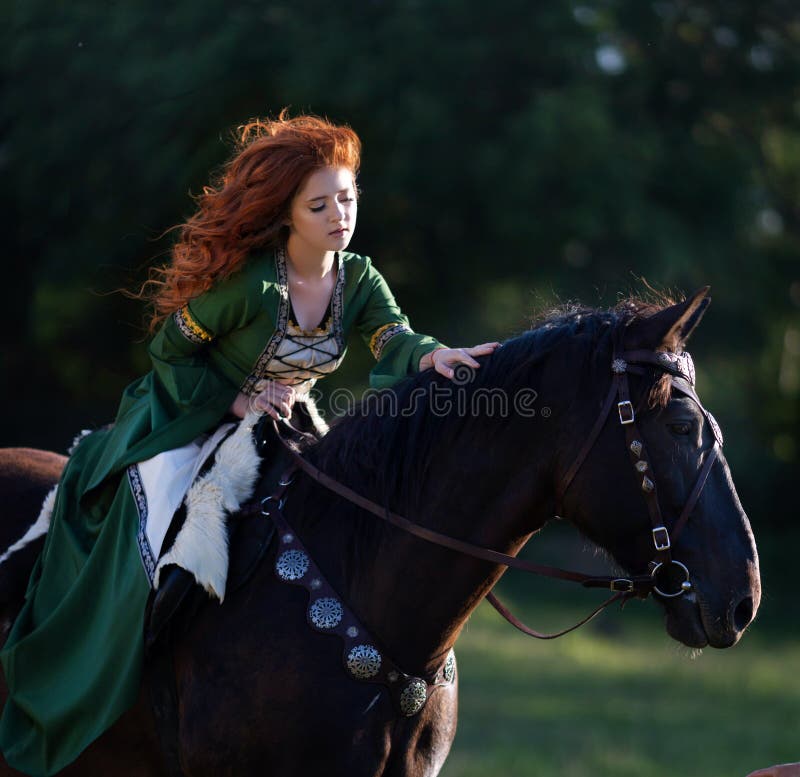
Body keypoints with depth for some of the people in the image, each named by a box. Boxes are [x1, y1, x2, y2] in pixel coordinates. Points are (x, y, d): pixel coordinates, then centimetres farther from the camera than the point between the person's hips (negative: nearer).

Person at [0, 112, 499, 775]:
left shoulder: (358, 278, -6)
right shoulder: (250, 281, -23)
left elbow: (395, 338, -24)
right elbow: (170, 347, -12)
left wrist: (432, 355, -46)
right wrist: (238, 401, -21)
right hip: (193, 421, -7)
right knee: (157, 563, -20)